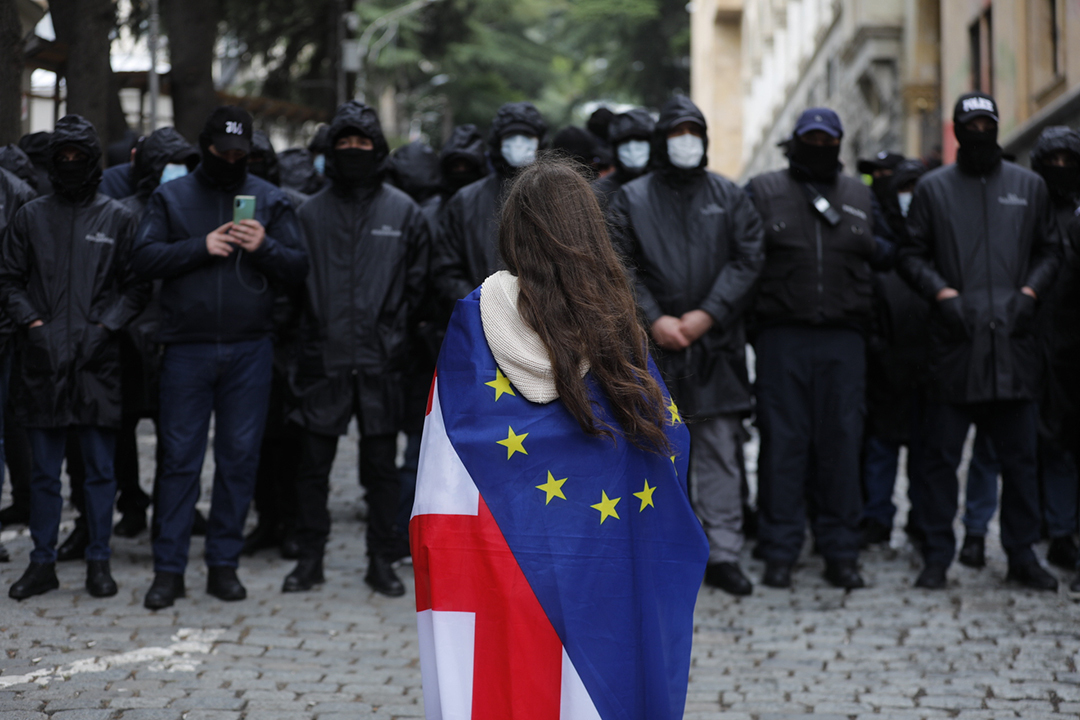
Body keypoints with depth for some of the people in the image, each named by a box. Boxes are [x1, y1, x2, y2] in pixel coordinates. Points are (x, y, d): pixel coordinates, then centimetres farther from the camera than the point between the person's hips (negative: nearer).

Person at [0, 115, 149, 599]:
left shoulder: (117, 218, 6)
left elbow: (136, 286, 4)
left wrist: (105, 327, -7)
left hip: (97, 360, -1)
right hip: (42, 360, 1)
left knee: (100, 468, 4)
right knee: (44, 471, 7)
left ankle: (98, 561, 13)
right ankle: (42, 563, 15)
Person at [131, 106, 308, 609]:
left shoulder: (270, 200, 8)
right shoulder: (171, 197, 7)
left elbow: (298, 269, 4)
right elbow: (143, 259, -3)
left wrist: (265, 247, -14)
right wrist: (201, 247, -13)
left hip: (249, 350, 1)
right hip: (187, 347, -1)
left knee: (239, 457, 4)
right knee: (179, 457, 0)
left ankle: (224, 563, 15)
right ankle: (169, 568, 7)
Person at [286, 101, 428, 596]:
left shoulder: (403, 211, 5)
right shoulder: (311, 212, 6)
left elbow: (416, 281, 8)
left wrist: (393, 328, 1)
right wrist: (310, 330, 2)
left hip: (380, 361, 0)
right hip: (323, 358, 1)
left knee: (381, 466, 6)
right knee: (313, 465, 4)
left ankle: (382, 560, 15)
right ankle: (310, 557, 16)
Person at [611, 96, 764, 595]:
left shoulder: (729, 197, 10)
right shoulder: (632, 199, 8)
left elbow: (748, 259, 2)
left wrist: (706, 315, -9)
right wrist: (653, 319, -10)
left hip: (716, 342, 1)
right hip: (653, 345, 0)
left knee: (722, 450, -1)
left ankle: (722, 554, 3)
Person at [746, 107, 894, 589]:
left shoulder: (859, 196, 17)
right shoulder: (763, 191, 8)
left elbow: (886, 251, 23)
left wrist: (861, 244, 2)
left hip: (843, 337, 3)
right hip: (782, 336, -2)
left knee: (841, 441, 3)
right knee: (782, 440, -2)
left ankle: (840, 550, 11)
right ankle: (779, 552, 5)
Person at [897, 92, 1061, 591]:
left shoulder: (1029, 186, 13)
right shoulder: (932, 188, 8)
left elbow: (1049, 251, 17)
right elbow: (911, 254, 7)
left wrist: (1029, 292, -1)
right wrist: (942, 293, -8)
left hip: (1014, 340, 2)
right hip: (954, 342, -2)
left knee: (1020, 456, 6)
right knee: (942, 456, 1)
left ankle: (1022, 555, 16)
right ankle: (937, 556, 8)